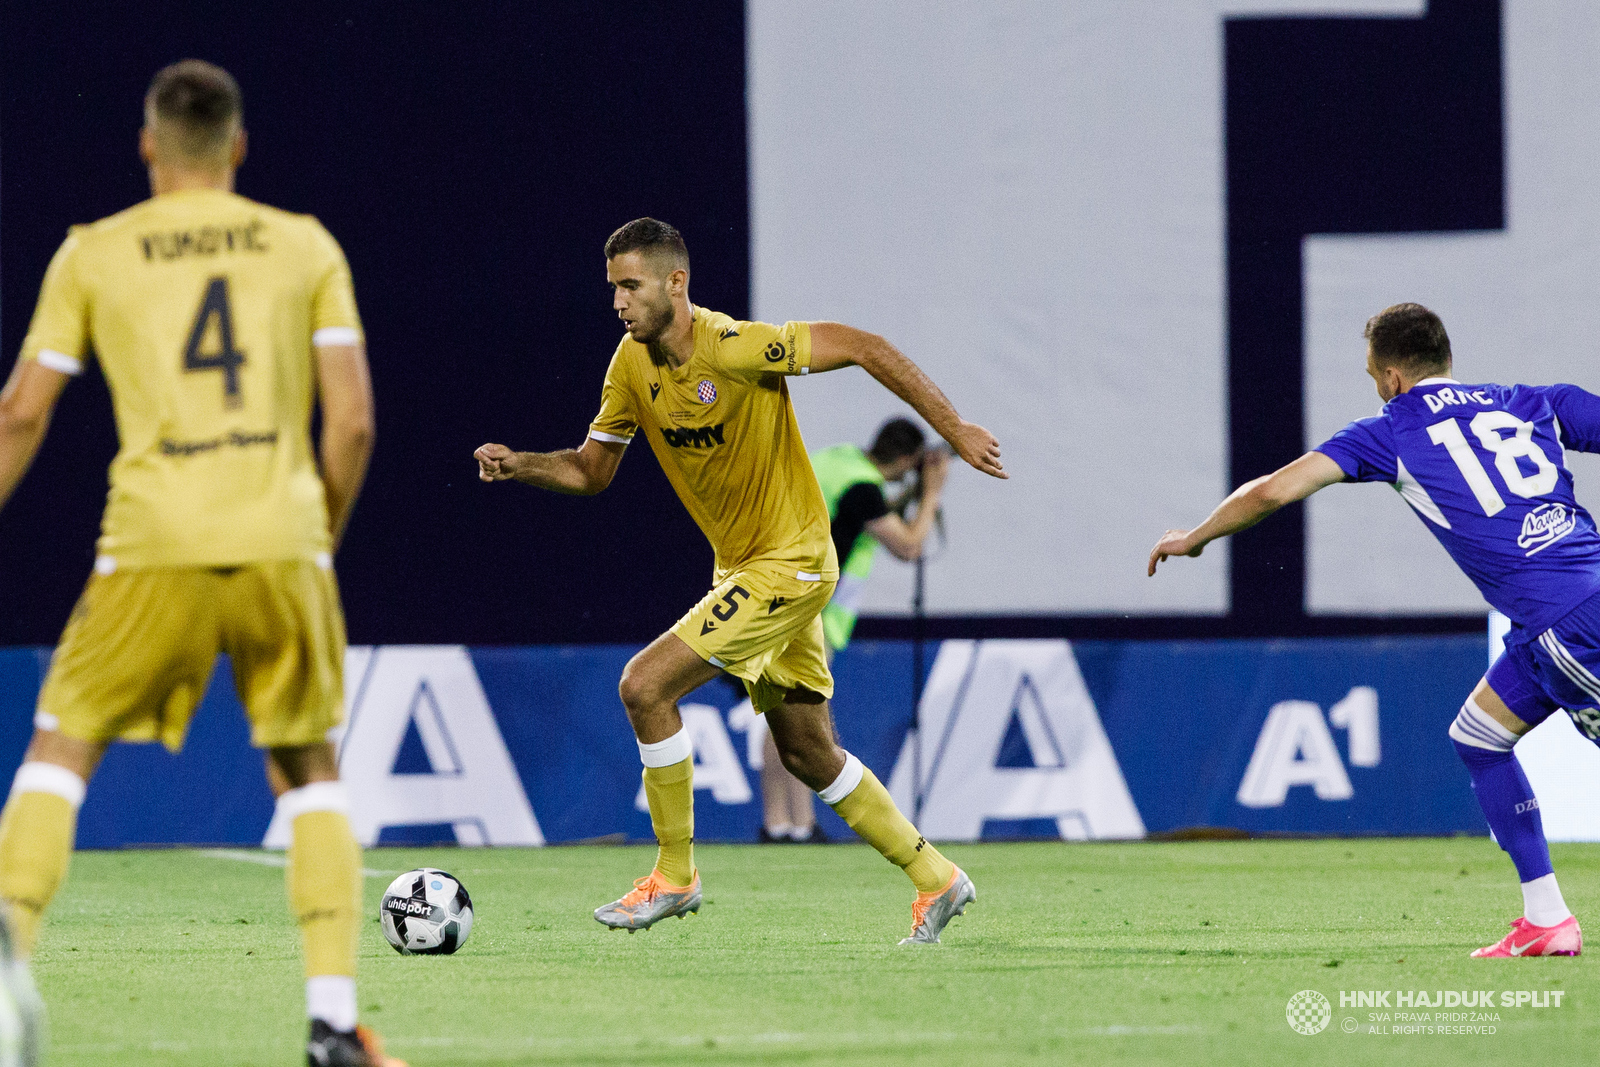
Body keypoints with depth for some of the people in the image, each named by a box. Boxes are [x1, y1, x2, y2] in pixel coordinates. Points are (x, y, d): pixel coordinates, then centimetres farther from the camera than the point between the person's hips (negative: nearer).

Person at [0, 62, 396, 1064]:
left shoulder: (92, 255, 8)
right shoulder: (306, 247, 9)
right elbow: (353, 420, 4)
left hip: (152, 548, -1)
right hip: (281, 541, 1)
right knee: (309, 771, 15)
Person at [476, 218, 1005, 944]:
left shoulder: (733, 349, -24)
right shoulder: (632, 365, -1)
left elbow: (863, 348, -20)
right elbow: (591, 469, 10)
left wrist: (955, 431, -20)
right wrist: (518, 465, -10)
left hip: (790, 562, -8)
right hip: (740, 564, 8)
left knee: (645, 686, -16)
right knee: (809, 754, 14)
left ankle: (674, 876, -3)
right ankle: (935, 880, 28)